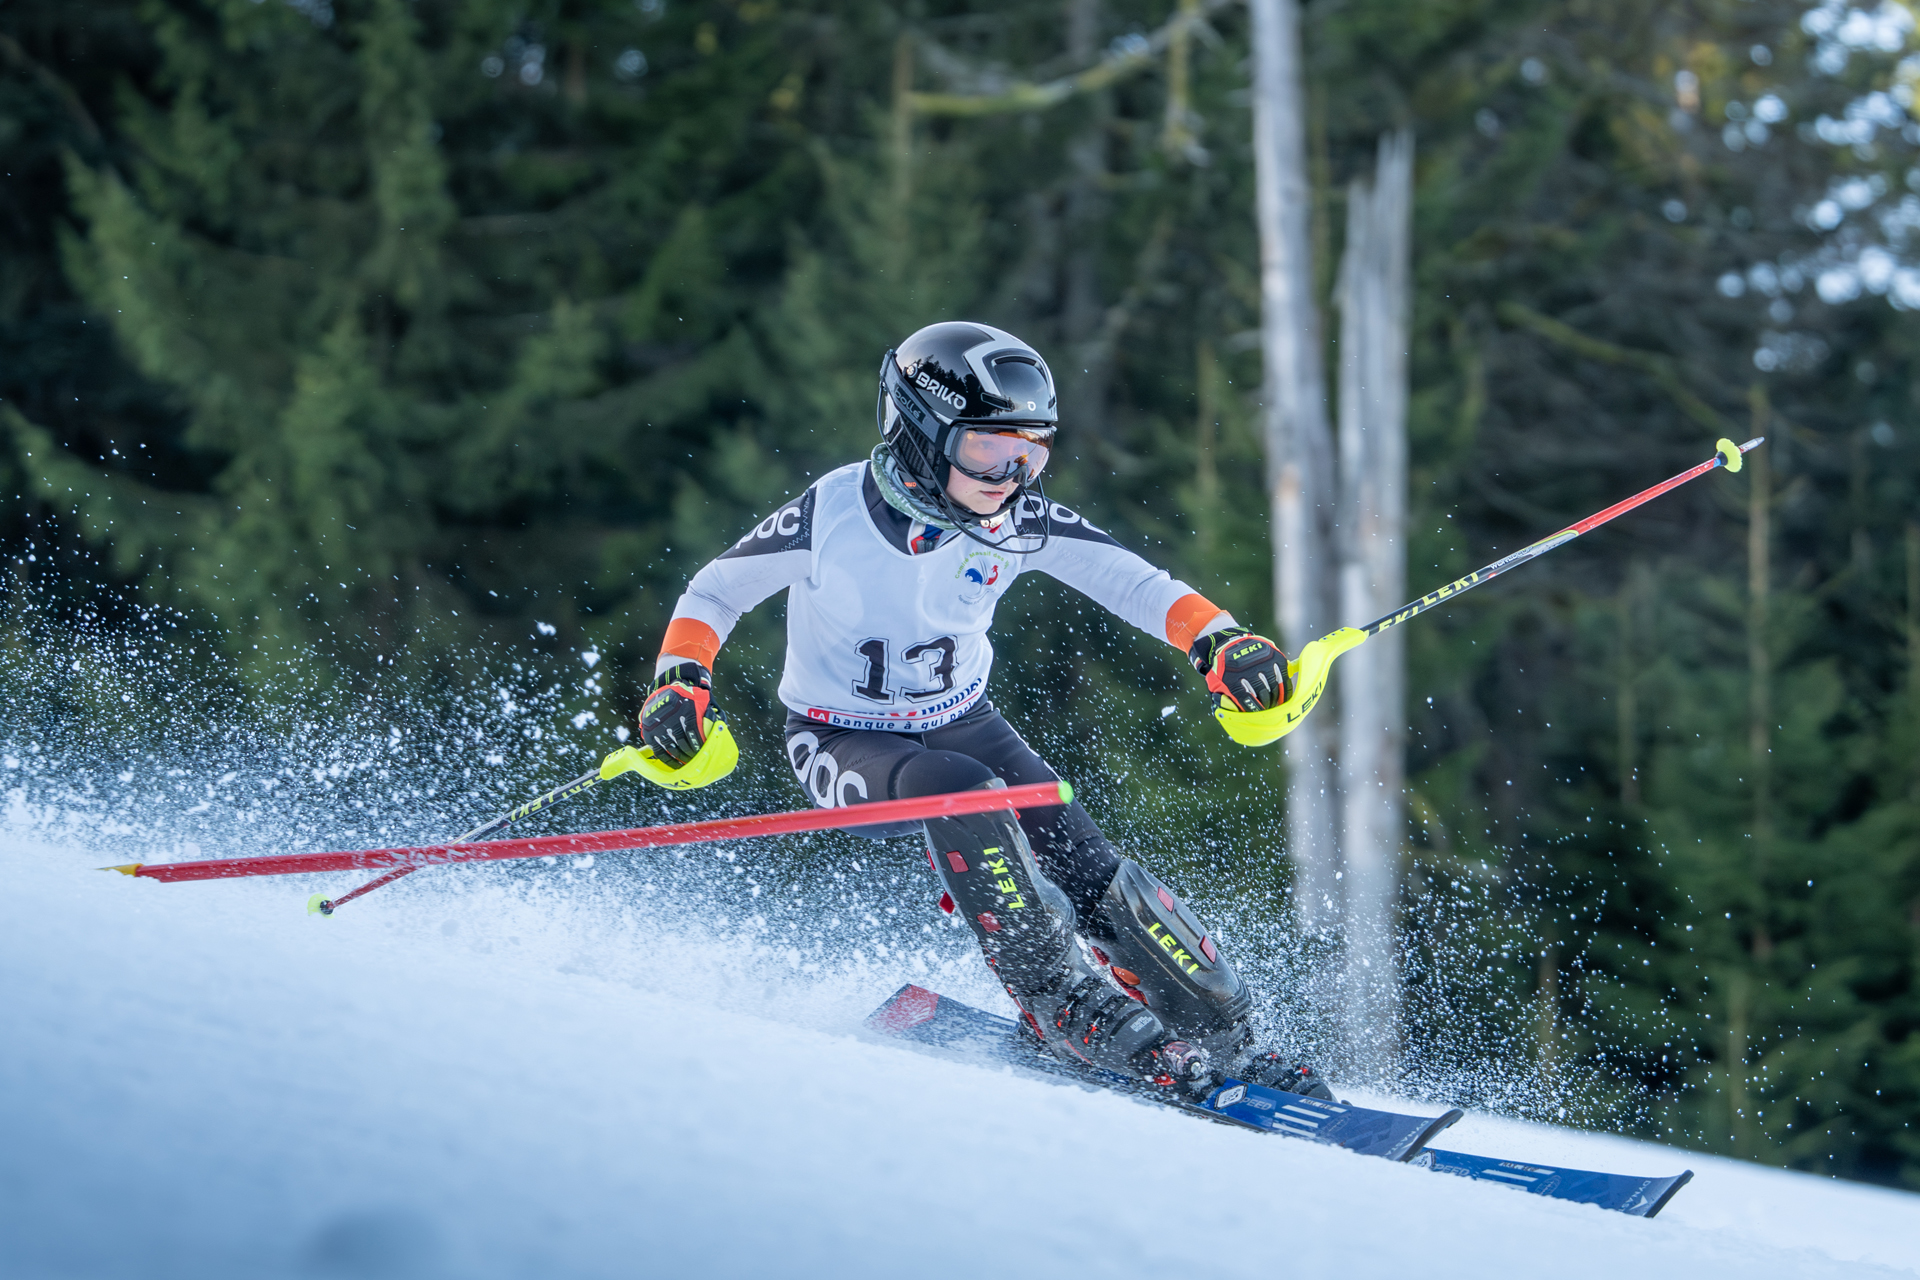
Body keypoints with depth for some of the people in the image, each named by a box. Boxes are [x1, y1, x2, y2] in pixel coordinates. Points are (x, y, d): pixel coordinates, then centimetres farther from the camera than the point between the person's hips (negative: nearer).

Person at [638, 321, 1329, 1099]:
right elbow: (716, 592, -8)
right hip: (846, 746, -4)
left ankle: (1222, 1041, -2)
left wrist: (1219, 641, -31)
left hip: (959, 724, 4)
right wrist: (679, 684, -25)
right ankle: (1068, 1010, -28)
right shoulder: (832, 515, -22)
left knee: (1084, 868, -14)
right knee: (962, 794, -35)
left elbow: (1125, 579, -14)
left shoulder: (1015, 520, -14)